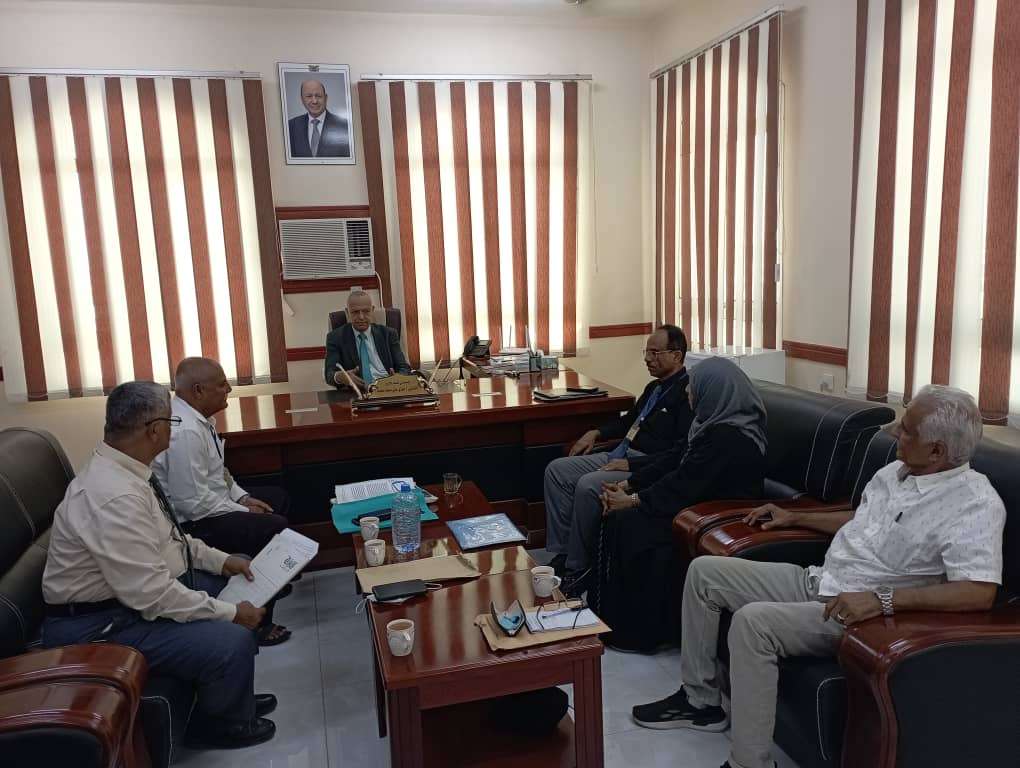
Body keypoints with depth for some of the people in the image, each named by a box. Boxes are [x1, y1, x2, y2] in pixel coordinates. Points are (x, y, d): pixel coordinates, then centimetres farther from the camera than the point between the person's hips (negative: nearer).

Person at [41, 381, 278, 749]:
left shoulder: (122, 470, 0)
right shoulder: (115, 497, -31)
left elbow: (167, 536, 14)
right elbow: (150, 594, -29)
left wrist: (221, 560, 7)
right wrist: (230, 614, -20)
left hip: (129, 591, 11)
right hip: (100, 626, -10)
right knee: (232, 642, -21)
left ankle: (233, 696, 30)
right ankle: (220, 725, 11)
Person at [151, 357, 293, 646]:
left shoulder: (197, 417, 3)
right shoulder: (185, 432, -28)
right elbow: (193, 502, -28)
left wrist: (242, 497, 5)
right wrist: (242, 512, -16)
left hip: (206, 504, 11)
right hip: (191, 523, -11)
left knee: (278, 498, 16)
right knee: (274, 527, -18)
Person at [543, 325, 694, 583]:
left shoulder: (687, 392, -13)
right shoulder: (655, 387, 17)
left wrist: (631, 464, -21)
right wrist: (597, 433, 19)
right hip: (620, 455, 10)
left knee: (588, 486, -30)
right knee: (556, 470, 0)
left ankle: (576, 569, -13)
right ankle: (560, 554, 0)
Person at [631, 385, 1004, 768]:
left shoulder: (976, 504, -18)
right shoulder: (895, 471, 9)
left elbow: (980, 592, -29)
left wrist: (882, 599, -34)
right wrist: (794, 518, 25)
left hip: (860, 613, -9)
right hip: (816, 580, 9)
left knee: (752, 621, -32)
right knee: (704, 571, 4)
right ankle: (699, 698, 14)